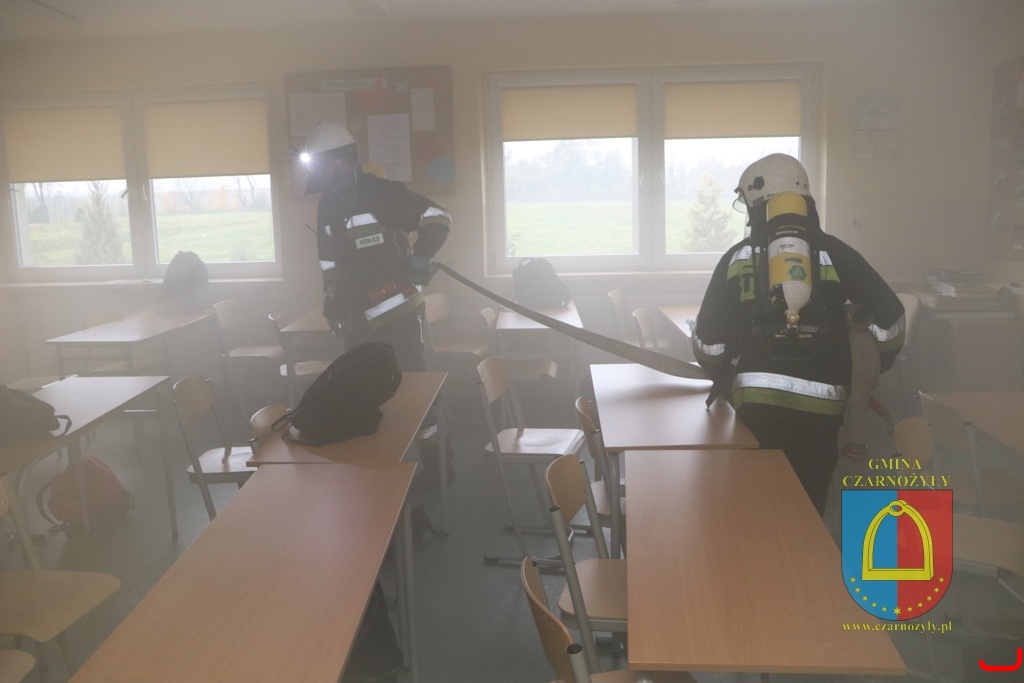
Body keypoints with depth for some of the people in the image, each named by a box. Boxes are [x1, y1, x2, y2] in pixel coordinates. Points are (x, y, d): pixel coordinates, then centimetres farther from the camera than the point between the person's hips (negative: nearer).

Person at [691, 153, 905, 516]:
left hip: (758, 403, 0)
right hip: (820, 404, 1)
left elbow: (708, 342, 3)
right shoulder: (834, 253, 6)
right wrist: (874, 367, 22)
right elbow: (891, 318, 3)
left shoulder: (737, 257, 5)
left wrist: (722, 376, 24)